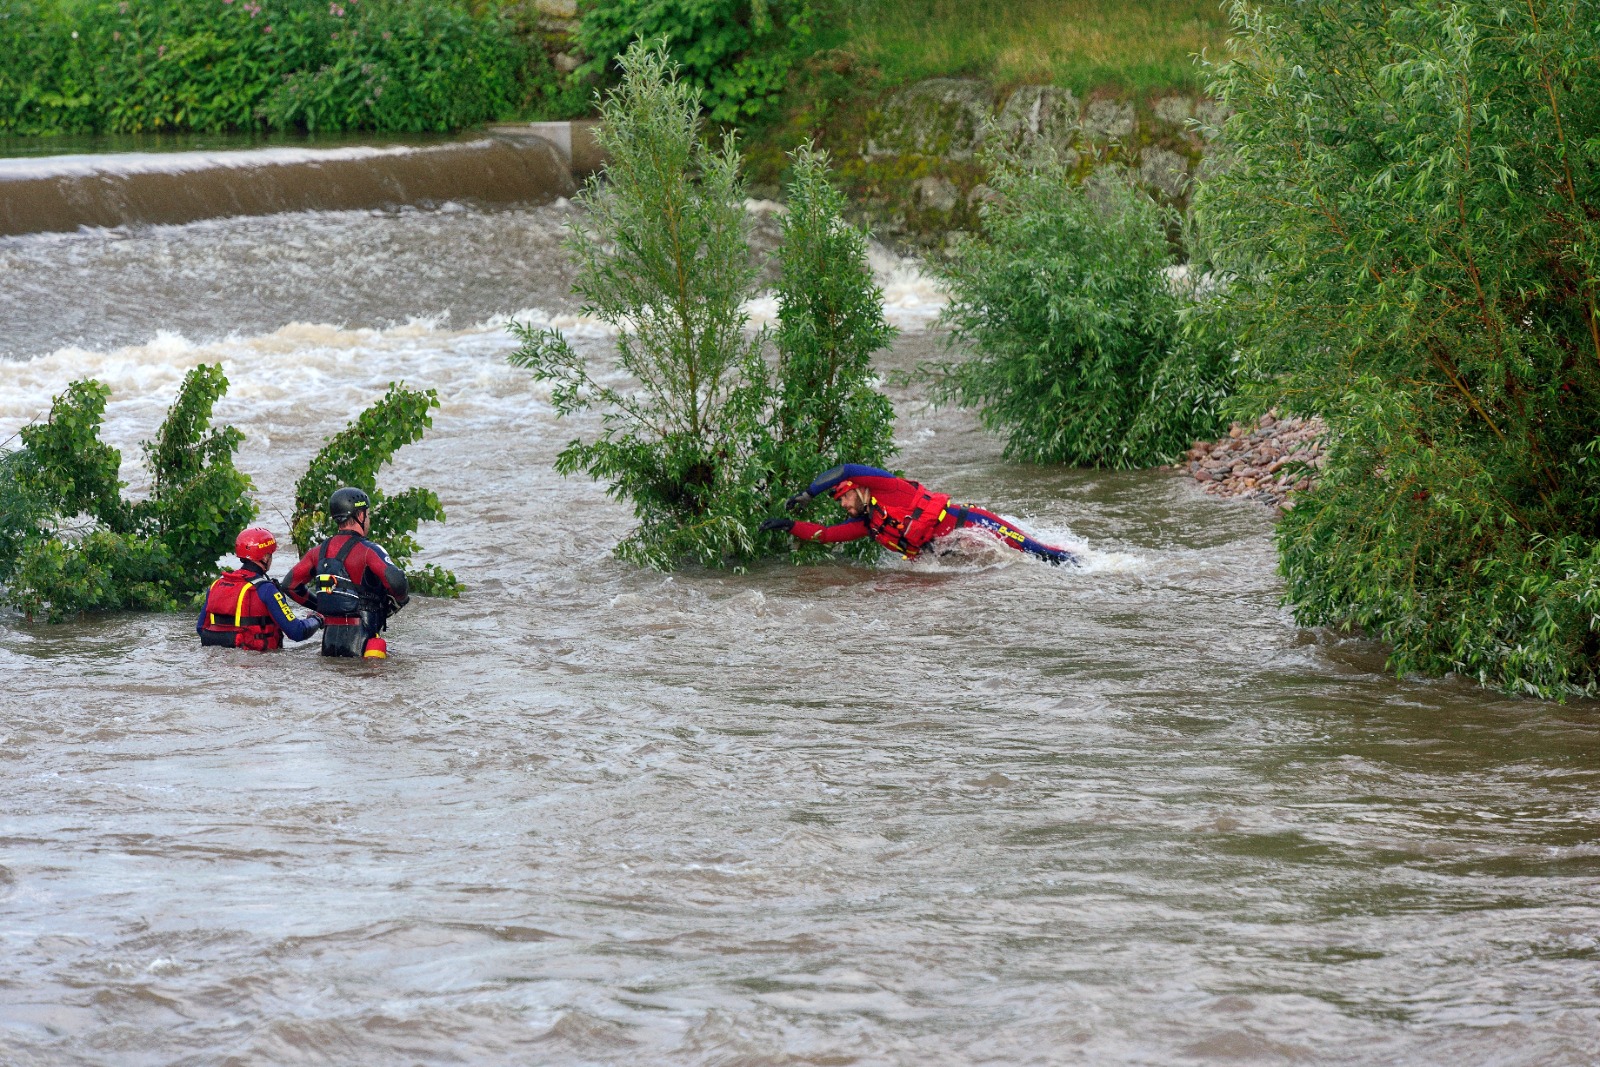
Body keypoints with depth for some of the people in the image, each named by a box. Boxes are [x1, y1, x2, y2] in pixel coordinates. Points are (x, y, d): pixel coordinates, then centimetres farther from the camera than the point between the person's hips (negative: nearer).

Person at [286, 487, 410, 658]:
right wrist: (399, 600, 1)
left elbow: (291, 584, 17)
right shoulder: (368, 551, -8)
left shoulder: (320, 551, 11)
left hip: (329, 636, 6)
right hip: (360, 635, -6)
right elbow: (395, 580, -21)